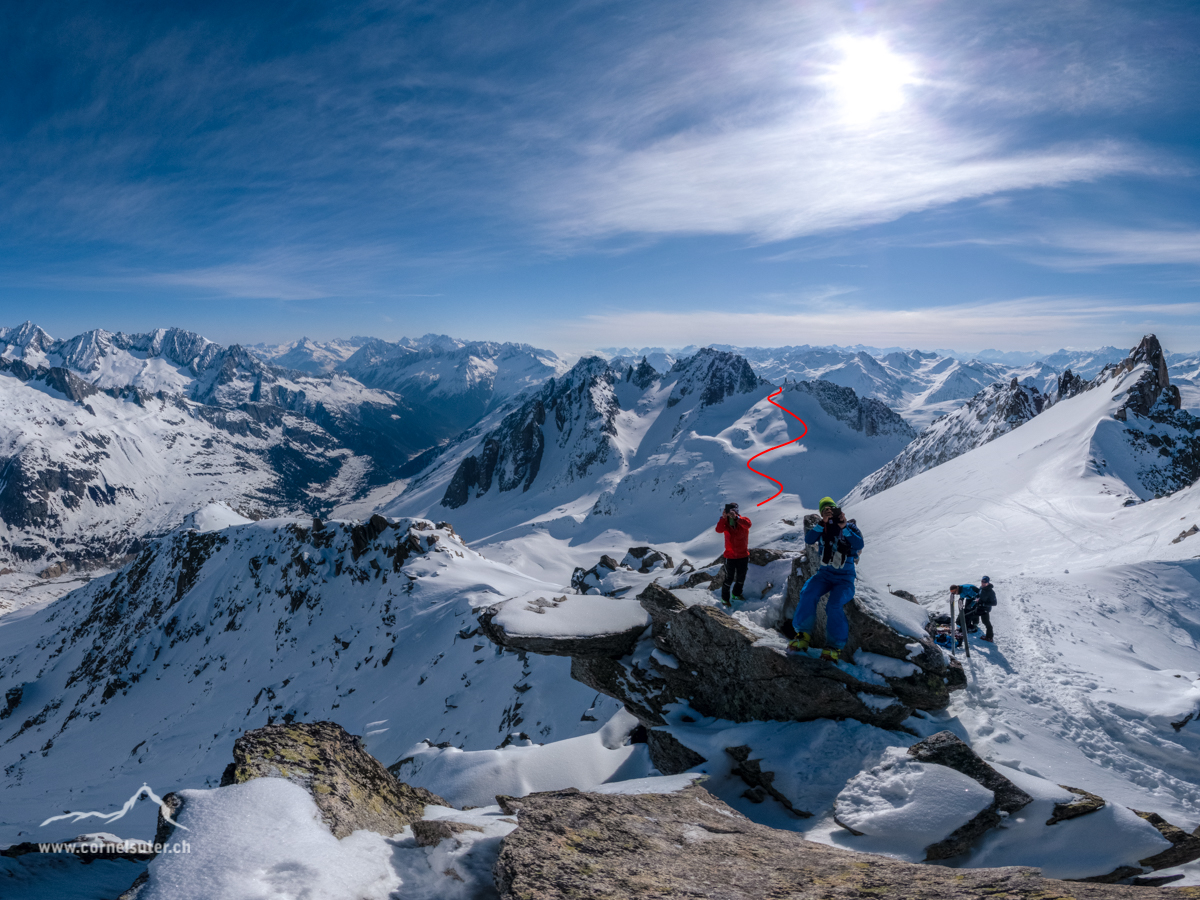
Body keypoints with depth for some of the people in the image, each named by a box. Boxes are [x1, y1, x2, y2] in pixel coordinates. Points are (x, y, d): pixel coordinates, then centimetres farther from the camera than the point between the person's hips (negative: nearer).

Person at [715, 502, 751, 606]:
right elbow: (719, 530, -28)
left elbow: (747, 524, -34)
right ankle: (725, 599, 18)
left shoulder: (743, 520, -9)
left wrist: (736, 517, -48)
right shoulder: (725, 523, -7)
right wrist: (723, 518, -39)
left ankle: (736, 594, 42)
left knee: (741, 578, 18)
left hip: (743, 555, 2)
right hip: (730, 556, -2)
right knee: (729, 579, 0)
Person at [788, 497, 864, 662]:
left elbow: (859, 545, -16)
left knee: (834, 605, -28)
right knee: (808, 594, -27)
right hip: (825, 574, 2)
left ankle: (835, 645, -16)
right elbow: (808, 539, -12)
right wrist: (822, 523, -19)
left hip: (845, 577, -2)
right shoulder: (822, 528, 7)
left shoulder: (850, 526, 1)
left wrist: (844, 528, -22)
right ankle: (804, 634, -14)